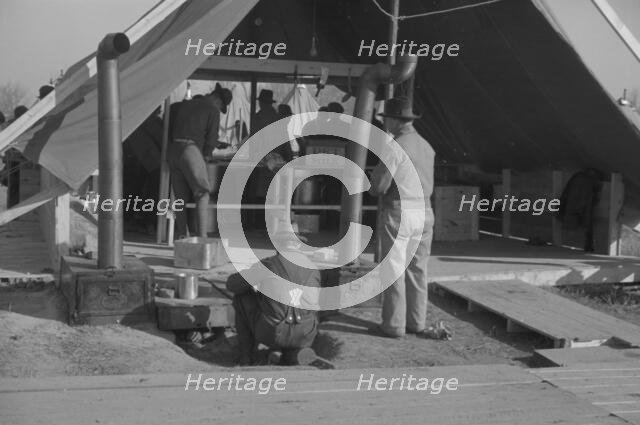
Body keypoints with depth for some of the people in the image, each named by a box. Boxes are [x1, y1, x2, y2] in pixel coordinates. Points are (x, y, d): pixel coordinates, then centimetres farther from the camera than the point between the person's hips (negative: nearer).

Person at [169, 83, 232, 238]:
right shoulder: (213, 110, 3)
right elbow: (211, 139, -1)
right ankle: (202, 236, -11)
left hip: (173, 150, 6)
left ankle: (181, 235, 11)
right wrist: (205, 155, 17)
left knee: (180, 197, 12)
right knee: (202, 194, 0)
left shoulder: (184, 104, 22)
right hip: (191, 150, -6)